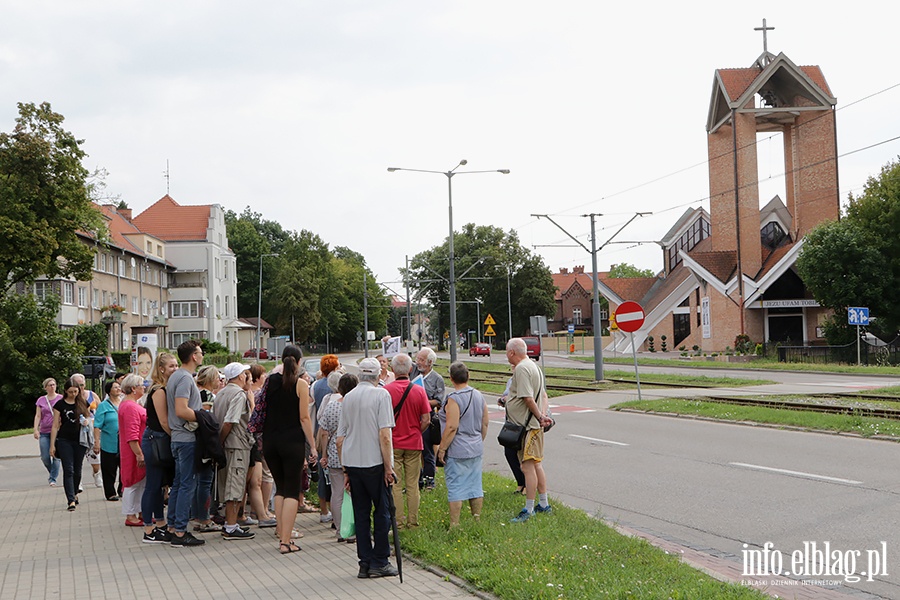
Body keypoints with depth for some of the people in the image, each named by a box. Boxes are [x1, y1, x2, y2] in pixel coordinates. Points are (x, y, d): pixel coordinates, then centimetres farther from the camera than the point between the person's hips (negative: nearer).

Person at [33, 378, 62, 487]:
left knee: (56, 456, -7)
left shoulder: (61, 398, 4)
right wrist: (36, 429, -3)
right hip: (44, 432, 2)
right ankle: (52, 473, 25)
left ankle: (53, 479, 1)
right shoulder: (41, 400, 9)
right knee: (45, 457, -2)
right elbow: (38, 416, 7)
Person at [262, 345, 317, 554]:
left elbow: (262, 412, 7)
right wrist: (312, 446, -5)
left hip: (270, 441, 4)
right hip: (292, 441, -4)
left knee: (280, 488, 17)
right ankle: (286, 541, -4)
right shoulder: (300, 384, -7)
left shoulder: (271, 380, 5)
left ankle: (281, 535, 15)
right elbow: (304, 418, -9)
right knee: (292, 491, 1)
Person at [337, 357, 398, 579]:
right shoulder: (381, 394, -6)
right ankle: (379, 562, 6)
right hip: (375, 461, -5)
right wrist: (388, 467, -9)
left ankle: (365, 563, 12)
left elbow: (340, 439, 10)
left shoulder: (348, 397, 9)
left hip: (352, 461, 5)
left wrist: (345, 470, 17)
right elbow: (384, 435, -14)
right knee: (382, 511, 5)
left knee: (361, 513, 10)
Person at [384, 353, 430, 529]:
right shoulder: (419, 390, -5)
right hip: (414, 444, 2)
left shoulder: (386, 390, -10)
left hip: (393, 444, -1)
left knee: (395, 485, 5)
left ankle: (399, 522, 6)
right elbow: (426, 420, -4)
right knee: (412, 485, 8)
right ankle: (413, 522, 11)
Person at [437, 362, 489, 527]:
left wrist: (442, 448, -14)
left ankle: (455, 524, 0)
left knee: (455, 487, -2)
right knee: (475, 485, 13)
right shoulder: (479, 396, 6)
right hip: (476, 449, 7)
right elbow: (485, 424, 12)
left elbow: (451, 427, -21)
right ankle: (477, 520, 19)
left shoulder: (453, 399, -16)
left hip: (457, 450, -7)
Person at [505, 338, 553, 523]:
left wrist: (540, 416, -14)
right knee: (536, 465, 17)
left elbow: (528, 398, -23)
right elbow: (542, 396, 17)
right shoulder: (533, 366, 16)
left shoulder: (521, 369, -17)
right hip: (534, 424, 11)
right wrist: (542, 414, 7)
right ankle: (544, 504, 25)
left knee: (528, 466, -8)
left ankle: (529, 510, -6)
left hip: (526, 425, -11)